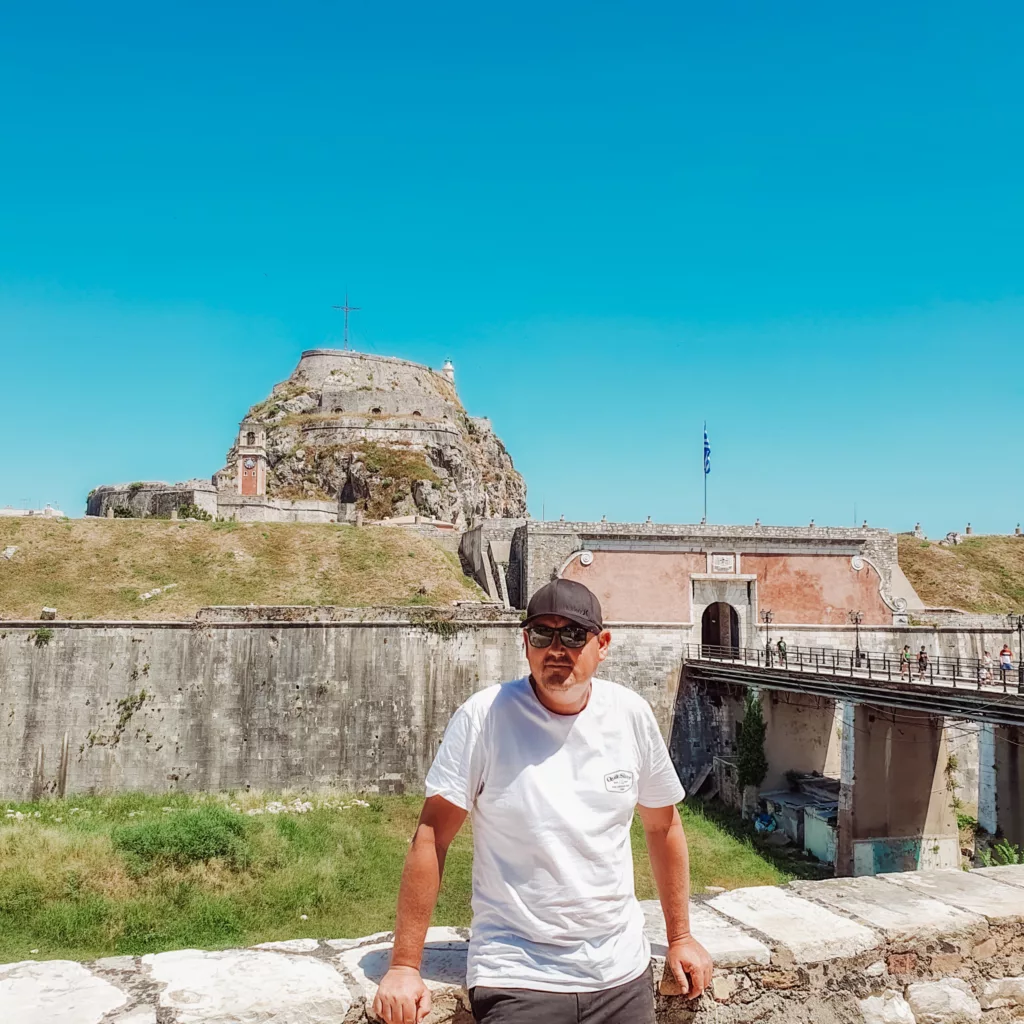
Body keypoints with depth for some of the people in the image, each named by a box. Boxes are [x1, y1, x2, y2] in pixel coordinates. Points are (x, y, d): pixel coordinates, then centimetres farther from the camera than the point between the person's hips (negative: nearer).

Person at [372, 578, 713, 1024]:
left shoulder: (631, 714, -3)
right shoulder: (485, 716, -14)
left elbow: (662, 825, 9)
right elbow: (432, 836, -12)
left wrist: (680, 938, 13)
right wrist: (404, 967, -12)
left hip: (623, 972, 4)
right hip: (517, 978, -3)